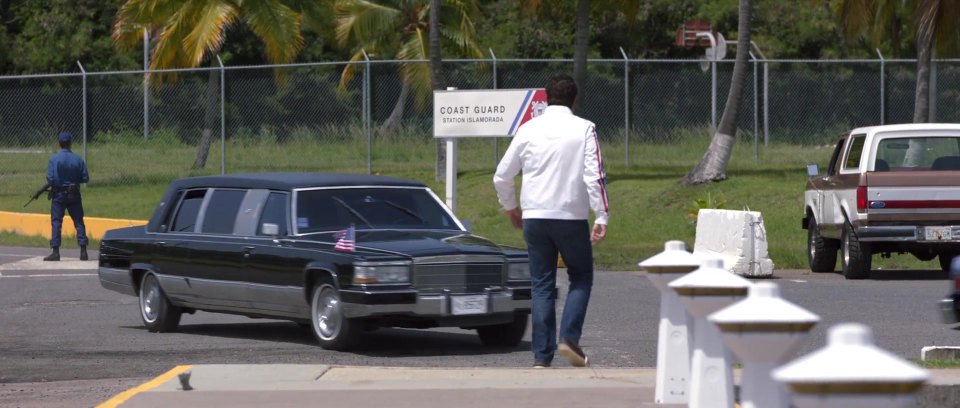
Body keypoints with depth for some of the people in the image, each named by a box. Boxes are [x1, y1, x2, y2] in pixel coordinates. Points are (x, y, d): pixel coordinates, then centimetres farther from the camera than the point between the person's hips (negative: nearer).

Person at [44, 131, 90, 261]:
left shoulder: (54, 159, -12)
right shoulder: (78, 160, -5)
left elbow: (50, 179, -15)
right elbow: (85, 178, -1)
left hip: (59, 194, -2)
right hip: (74, 195, 2)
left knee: (56, 222, 2)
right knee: (79, 222, 8)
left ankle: (55, 252, -3)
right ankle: (83, 251, 5)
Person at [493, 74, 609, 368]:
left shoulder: (529, 129, 5)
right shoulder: (584, 129, -3)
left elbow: (501, 176, 10)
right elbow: (594, 175, -10)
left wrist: (511, 208, 25)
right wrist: (601, 217, -8)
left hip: (534, 218, 2)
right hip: (571, 217, -2)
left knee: (542, 285, 9)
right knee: (581, 277, 15)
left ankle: (542, 356, 4)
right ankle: (569, 338, -4)